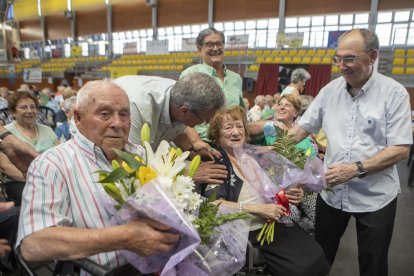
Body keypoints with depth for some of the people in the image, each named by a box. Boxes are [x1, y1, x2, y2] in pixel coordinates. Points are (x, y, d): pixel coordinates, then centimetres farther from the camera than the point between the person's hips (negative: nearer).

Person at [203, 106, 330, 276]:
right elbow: (213, 204, -17)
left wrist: (293, 194, -3)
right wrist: (257, 208, -19)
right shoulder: (214, 162, -7)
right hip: (248, 231, -5)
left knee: (316, 257, -11)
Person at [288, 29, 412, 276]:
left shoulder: (394, 93, -10)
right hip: (331, 191, 3)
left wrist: (356, 169, -23)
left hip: (376, 197, -2)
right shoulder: (330, 90, 1)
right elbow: (304, 126, 5)